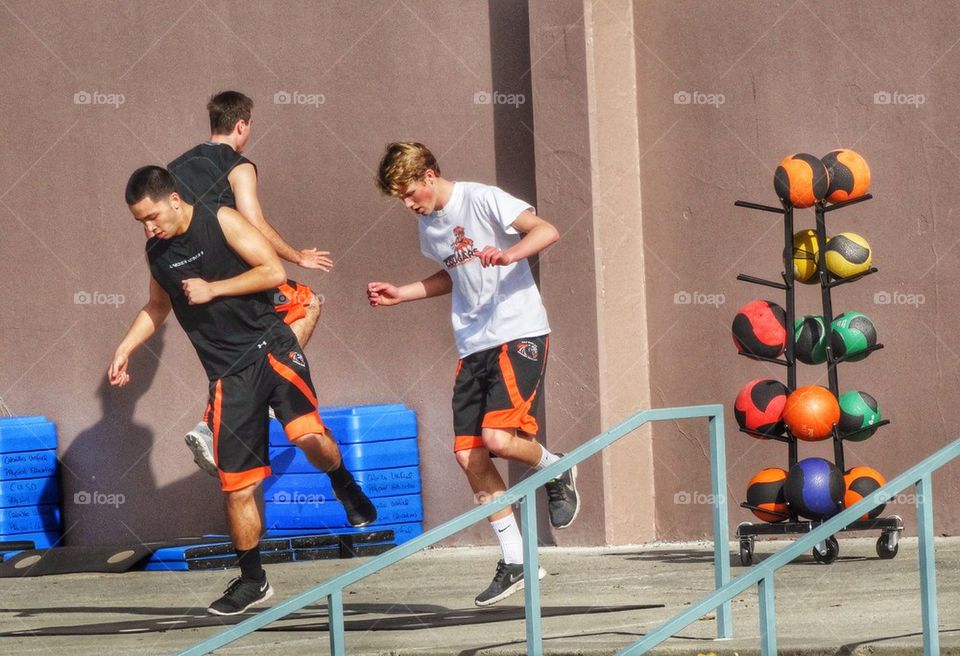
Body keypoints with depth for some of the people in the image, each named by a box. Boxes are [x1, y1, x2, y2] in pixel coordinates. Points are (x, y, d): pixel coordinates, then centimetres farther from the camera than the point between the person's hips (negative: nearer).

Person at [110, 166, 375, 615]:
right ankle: (252, 580, 16)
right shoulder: (155, 252, 9)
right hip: (227, 372, 4)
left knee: (308, 435, -28)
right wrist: (124, 350, 16)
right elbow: (158, 306, 27)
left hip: (269, 346, -4)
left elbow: (274, 272, -11)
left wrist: (212, 289, -13)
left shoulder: (221, 222, -7)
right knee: (237, 486, 1)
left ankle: (343, 484, 5)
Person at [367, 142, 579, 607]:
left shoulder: (482, 199, -9)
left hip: (519, 333, -8)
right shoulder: (429, 227, 15)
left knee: (498, 438, -23)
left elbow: (547, 231, -17)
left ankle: (557, 472, 11)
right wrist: (401, 294, 22)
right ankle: (515, 561, 8)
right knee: (468, 454, -1)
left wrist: (509, 254, -33)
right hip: (472, 345, 8)